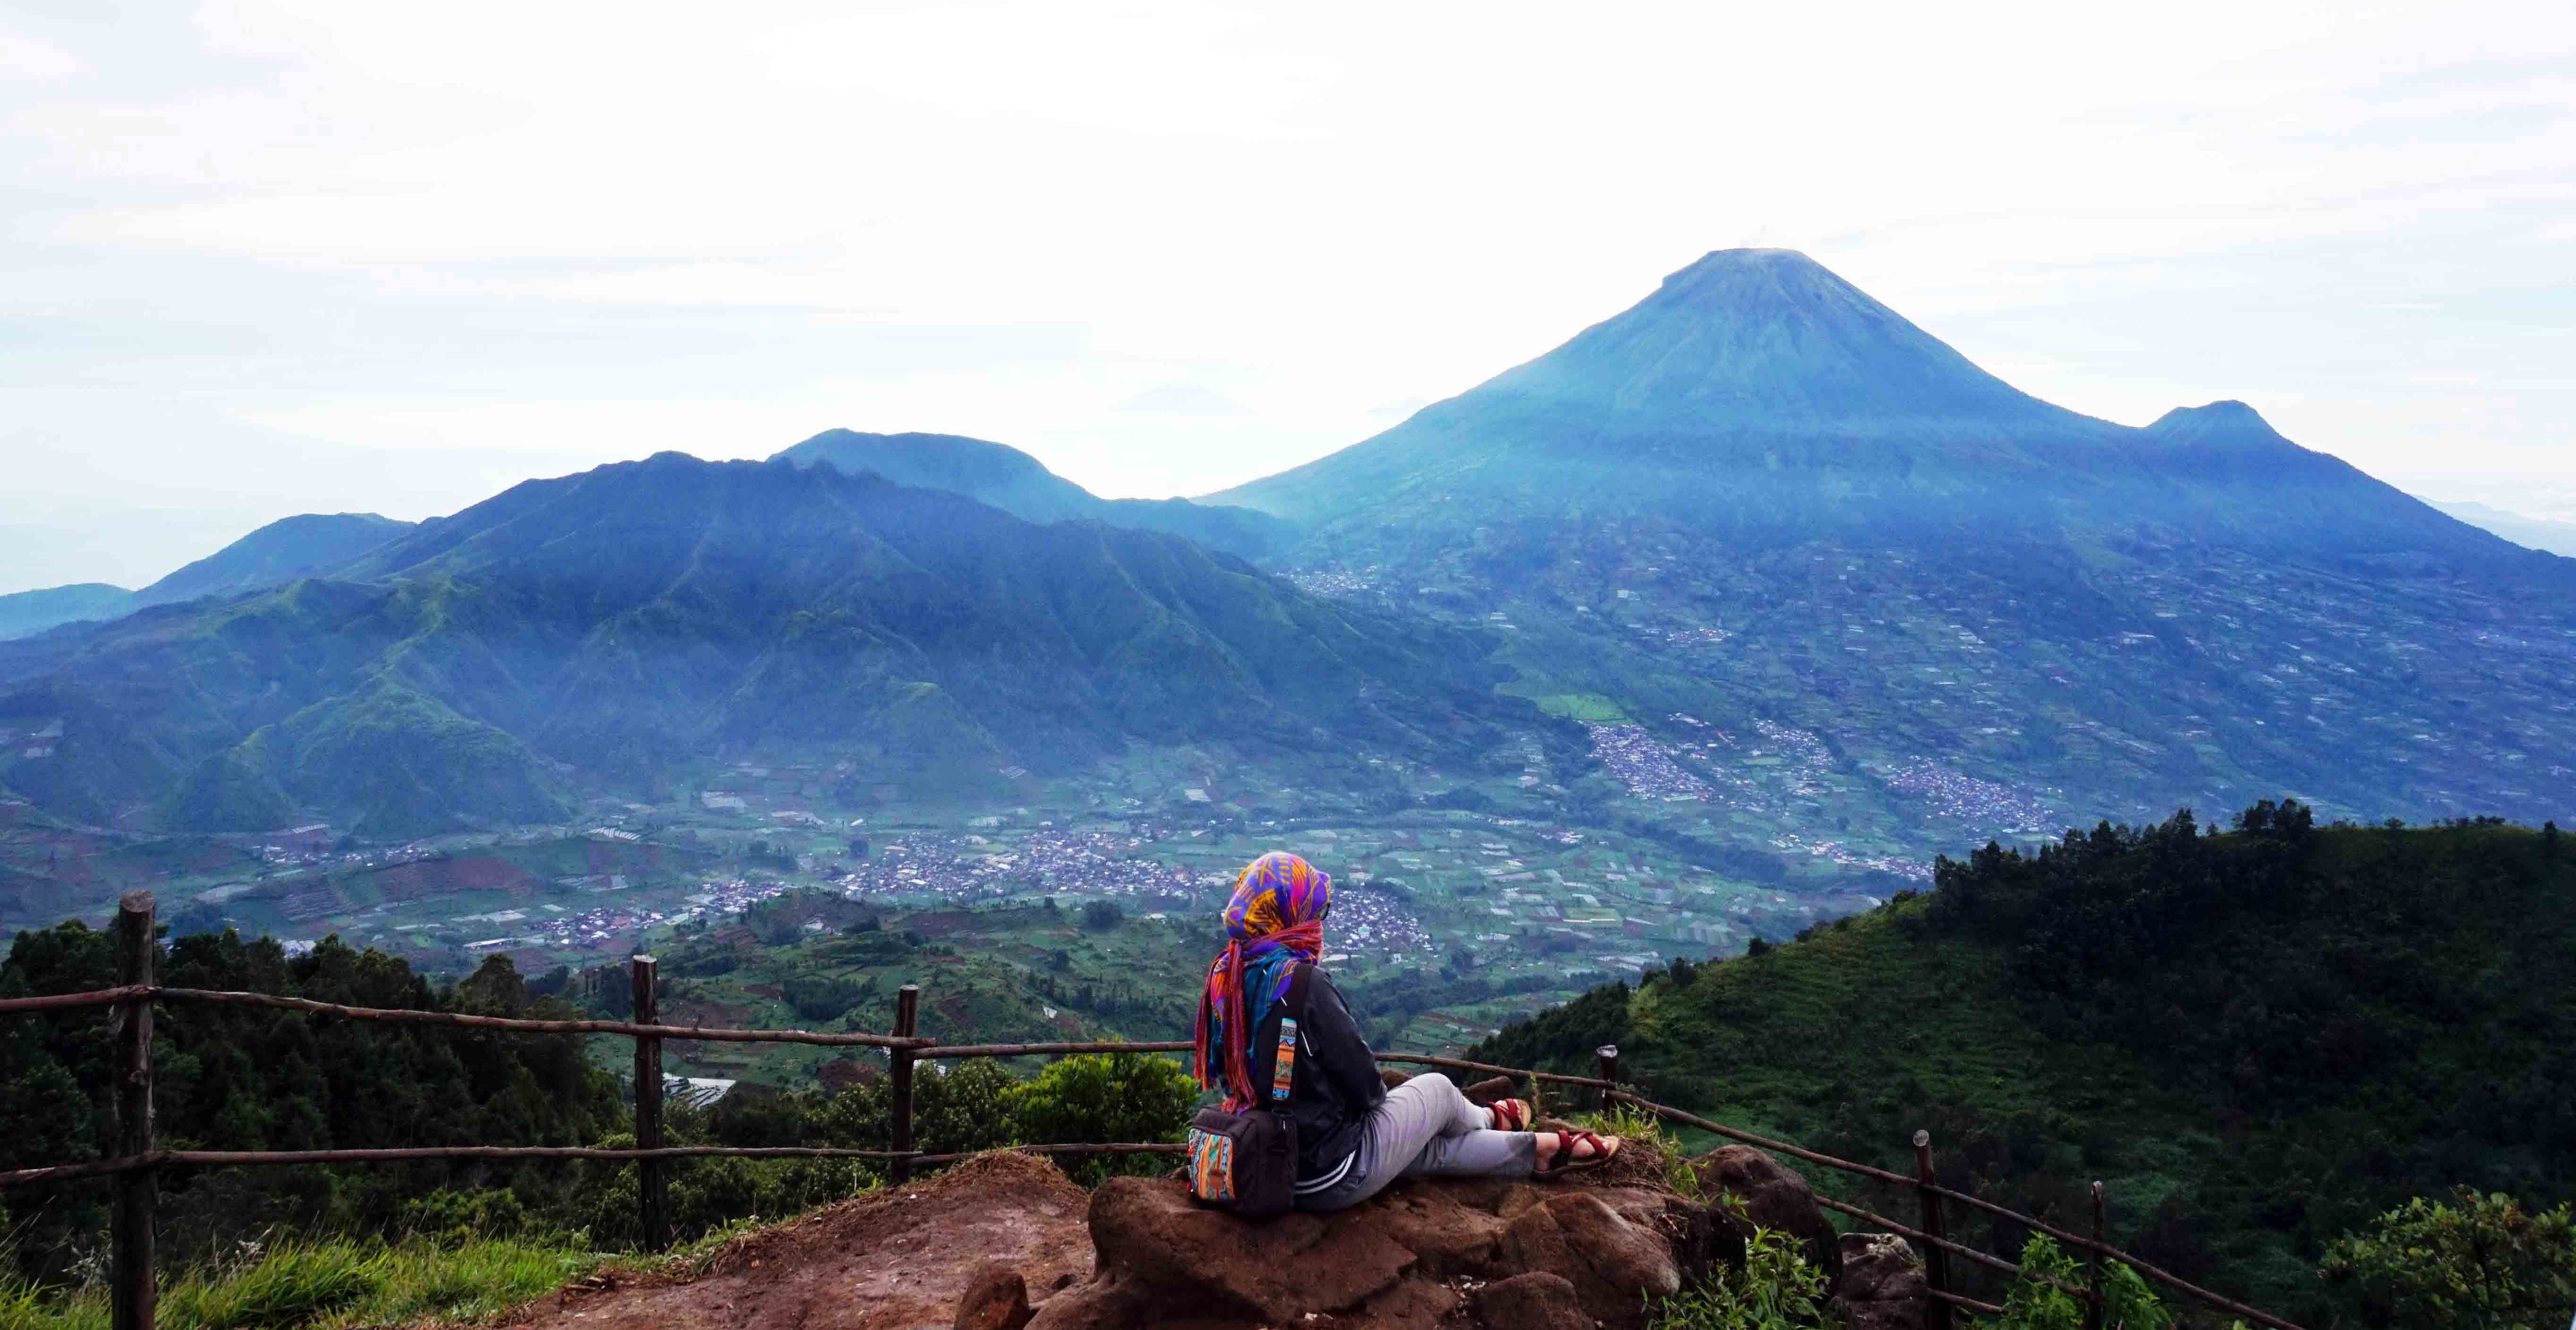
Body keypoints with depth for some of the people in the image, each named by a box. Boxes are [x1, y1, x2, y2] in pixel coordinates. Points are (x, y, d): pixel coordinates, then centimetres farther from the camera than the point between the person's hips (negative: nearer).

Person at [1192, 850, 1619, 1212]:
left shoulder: (1224, 976, -1)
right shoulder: (1302, 981, -26)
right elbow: (1359, 1074, -19)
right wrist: (1376, 1097, 6)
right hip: (1335, 1177, -7)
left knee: (1434, 1146, 24)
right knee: (1437, 1088, 18)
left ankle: (1540, 1150, 43)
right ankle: (1487, 1122, 49)